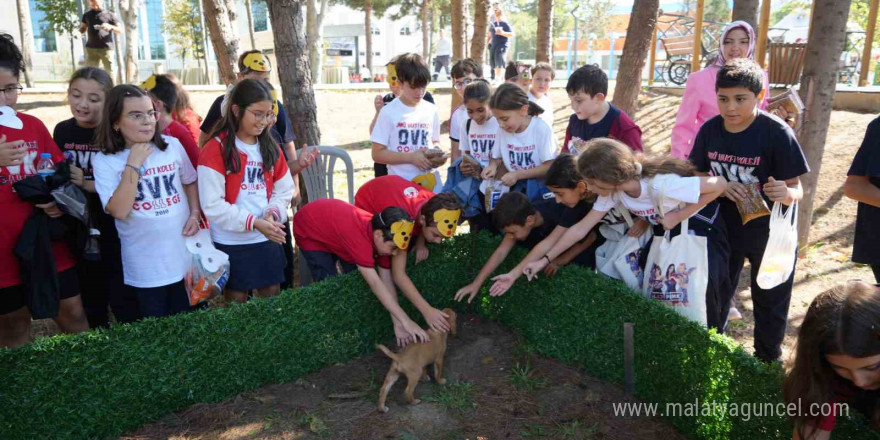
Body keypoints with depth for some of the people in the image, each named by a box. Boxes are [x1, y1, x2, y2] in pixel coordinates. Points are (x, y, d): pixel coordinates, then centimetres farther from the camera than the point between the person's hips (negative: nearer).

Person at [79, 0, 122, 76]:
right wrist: (81, 30, -2)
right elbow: (82, 29, 22)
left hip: (106, 48, -3)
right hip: (91, 48, 3)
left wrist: (110, 27, -15)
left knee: (110, 72, -2)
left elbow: (120, 30, 5)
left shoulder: (109, 15, 6)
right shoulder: (87, 15, 16)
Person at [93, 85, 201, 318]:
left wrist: (195, 214, -4)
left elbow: (190, 182, 13)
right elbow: (119, 211, -20)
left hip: (186, 256, 2)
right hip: (145, 268, -2)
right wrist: (134, 164, -19)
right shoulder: (104, 161, -9)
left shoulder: (172, 145, -1)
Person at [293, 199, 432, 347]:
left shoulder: (381, 231, -21)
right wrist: (405, 321, -45)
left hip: (334, 221, 6)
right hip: (309, 231, -6)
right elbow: (375, 283, -45)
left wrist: (397, 324, -21)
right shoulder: (358, 235, -44)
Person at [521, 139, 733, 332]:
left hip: (701, 225, -6)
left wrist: (678, 216, -28)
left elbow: (720, 185, -30)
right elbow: (580, 229, -14)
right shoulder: (613, 190, -19)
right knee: (655, 279, 0)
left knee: (706, 285, -11)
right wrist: (545, 259, -16)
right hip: (665, 228, 6)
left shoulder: (661, 184, -39)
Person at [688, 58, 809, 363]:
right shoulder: (710, 130, -9)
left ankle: (768, 362, 37)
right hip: (725, 229, 3)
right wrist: (721, 187, -19)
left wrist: (788, 194, -40)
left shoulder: (777, 133, -21)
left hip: (771, 233, -3)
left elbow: (797, 188, -17)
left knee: (770, 303, 14)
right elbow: (699, 176, 1)